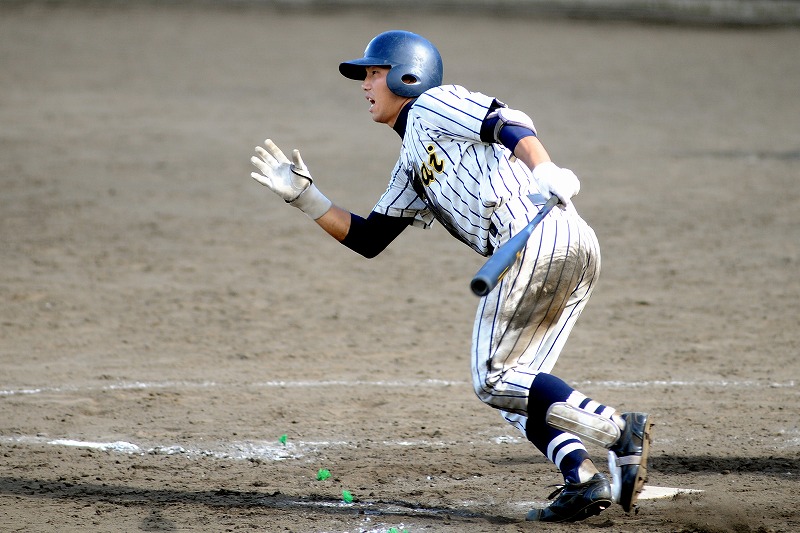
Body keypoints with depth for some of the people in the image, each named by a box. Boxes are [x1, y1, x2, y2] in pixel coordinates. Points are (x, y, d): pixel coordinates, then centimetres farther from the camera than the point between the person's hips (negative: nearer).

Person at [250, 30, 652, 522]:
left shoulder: (433, 104, 8)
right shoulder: (412, 167, 33)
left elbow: (508, 122, -8)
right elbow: (367, 239, 31)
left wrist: (544, 170, -26)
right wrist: (304, 195, 26)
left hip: (537, 239, -9)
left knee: (494, 380, -7)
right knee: (515, 383, 11)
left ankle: (619, 431, -17)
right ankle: (583, 479, -7)